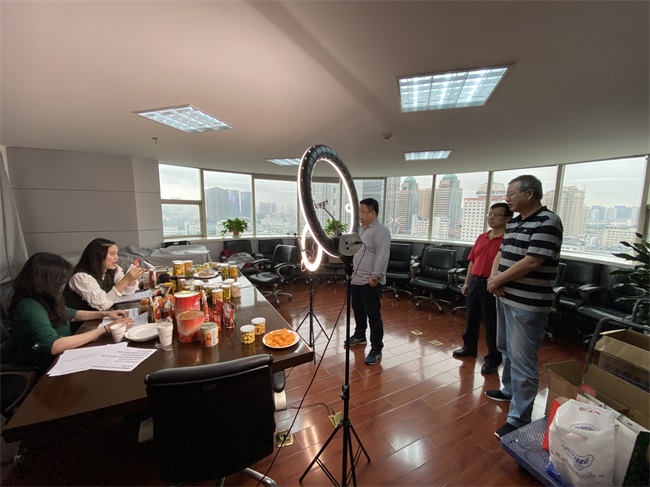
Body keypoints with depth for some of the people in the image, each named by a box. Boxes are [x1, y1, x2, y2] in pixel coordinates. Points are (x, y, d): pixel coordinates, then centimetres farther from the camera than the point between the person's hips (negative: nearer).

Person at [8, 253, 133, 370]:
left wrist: (105, 314, 4)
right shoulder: (30, 308, -26)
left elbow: (71, 314, 18)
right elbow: (55, 346, -36)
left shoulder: (44, 299, 0)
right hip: (40, 368, -7)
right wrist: (104, 329, -33)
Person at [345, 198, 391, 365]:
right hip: (356, 279, 9)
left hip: (370, 282, -9)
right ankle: (359, 336, 40)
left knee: (373, 315, 1)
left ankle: (376, 349, 14)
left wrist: (375, 277, -23)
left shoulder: (381, 231, -14)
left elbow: (382, 257, -21)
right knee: (358, 310, 21)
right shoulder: (361, 229, 14)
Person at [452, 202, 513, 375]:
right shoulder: (481, 237, 10)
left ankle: (493, 358, 24)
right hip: (475, 282, 7)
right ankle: (469, 347, 37)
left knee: (492, 323, 6)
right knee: (471, 317, 18)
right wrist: (467, 282, 14)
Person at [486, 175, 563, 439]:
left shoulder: (547, 221, -15)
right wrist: (493, 277, -4)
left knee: (522, 360, 0)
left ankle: (519, 419, 14)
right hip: (505, 297, 9)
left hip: (527, 304, -9)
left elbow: (531, 262, -21)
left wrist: (498, 280, -11)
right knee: (505, 348, 23)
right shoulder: (514, 222, 12)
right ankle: (509, 389, 43)